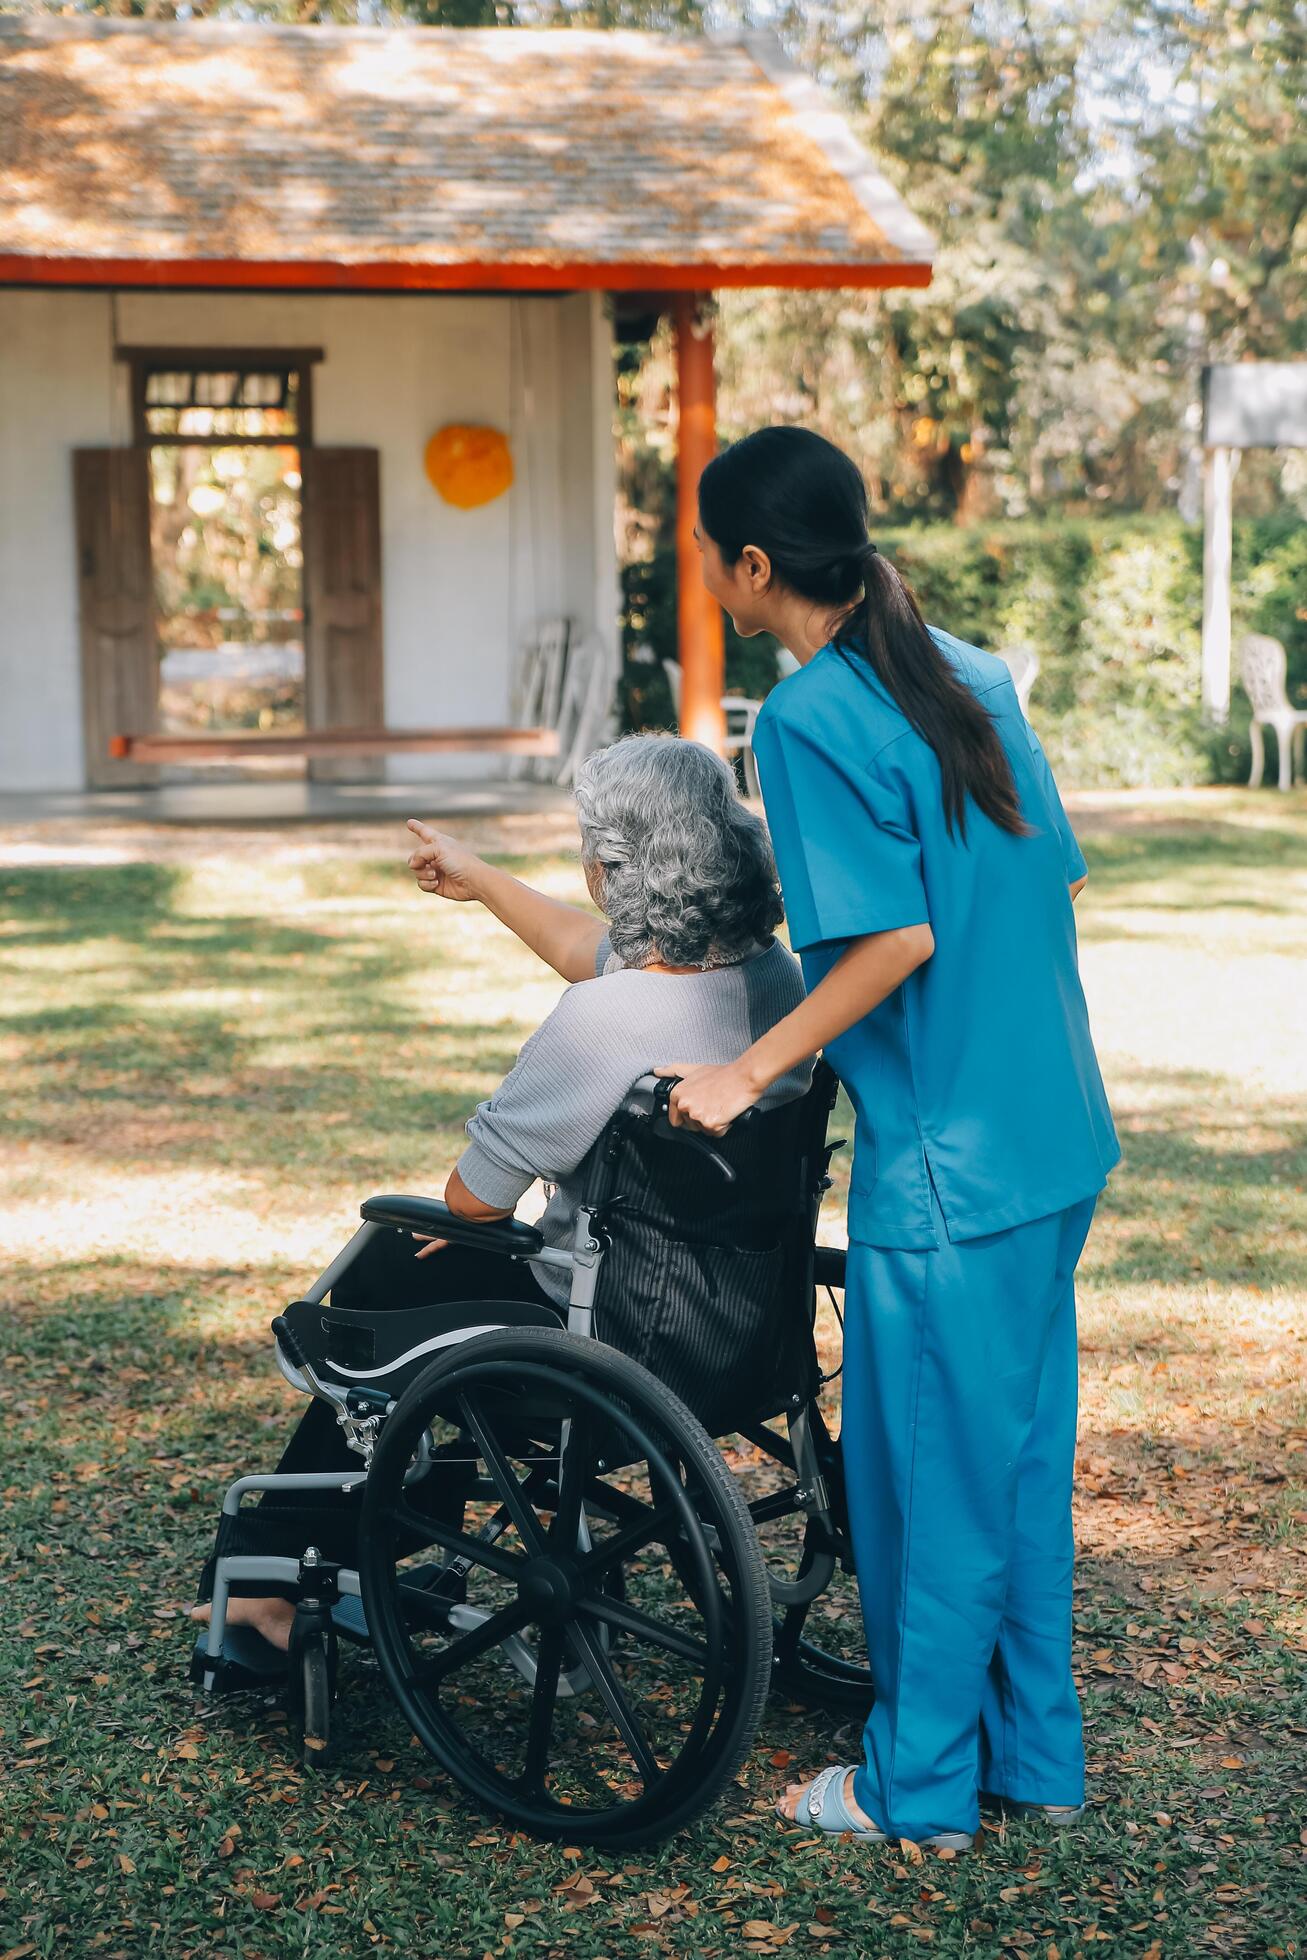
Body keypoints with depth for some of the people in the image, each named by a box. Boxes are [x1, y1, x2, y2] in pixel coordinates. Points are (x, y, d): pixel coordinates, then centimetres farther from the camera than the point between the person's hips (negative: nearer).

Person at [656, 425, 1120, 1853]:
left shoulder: (810, 717, -15)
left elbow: (894, 939, -21)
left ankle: (919, 1789, 20)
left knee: (930, 1474, 5)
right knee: (1024, 1453, 18)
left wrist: (749, 1072, -13)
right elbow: (1056, 881, 13)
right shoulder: (970, 675, 8)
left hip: (941, 1164, -8)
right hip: (1056, 1141, 8)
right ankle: (1035, 1758, 30)